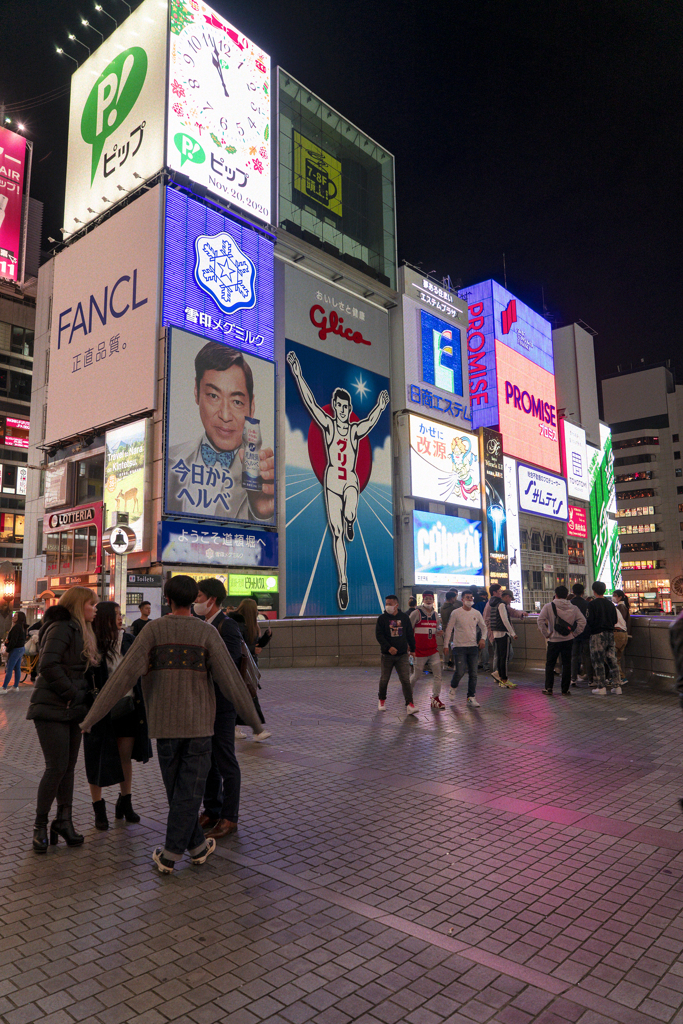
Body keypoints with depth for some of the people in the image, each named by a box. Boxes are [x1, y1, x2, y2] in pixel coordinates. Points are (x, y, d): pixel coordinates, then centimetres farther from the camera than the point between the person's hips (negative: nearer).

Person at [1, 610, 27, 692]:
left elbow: (13, 641, -20)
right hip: (21, 649, 10)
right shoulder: (22, 627, 12)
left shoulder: (16, 627, -18)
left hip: (15, 650, -10)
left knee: (9, 669, -6)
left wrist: (8, 650, -10)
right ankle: (16, 687, 17)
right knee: (17, 668, 12)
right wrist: (7, 641, 5)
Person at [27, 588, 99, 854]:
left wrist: (80, 698, 7)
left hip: (73, 710, 9)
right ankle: (40, 825, 9)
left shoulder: (80, 632, 17)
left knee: (68, 767, 10)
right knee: (56, 767, -6)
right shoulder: (61, 628, -13)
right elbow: (48, 666, -24)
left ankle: (63, 820, 18)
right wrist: (71, 694, -17)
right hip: (52, 709, -9)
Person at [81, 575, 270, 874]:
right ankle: (170, 855, 11)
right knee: (189, 790, 8)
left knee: (177, 787, 16)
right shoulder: (207, 633, -9)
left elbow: (123, 676, -13)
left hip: (164, 724, 2)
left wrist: (92, 716, -8)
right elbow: (231, 681, -11)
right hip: (198, 724, -1)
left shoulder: (153, 630, -7)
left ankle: (197, 846, 25)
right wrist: (255, 721, -2)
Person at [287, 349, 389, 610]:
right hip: (332, 480, 0)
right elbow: (310, 402, -1)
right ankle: (343, 582, 6)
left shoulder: (356, 430, 9)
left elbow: (371, 421, -3)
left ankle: (350, 523, 10)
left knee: (350, 514, -31)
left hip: (351, 480, 0)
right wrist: (297, 374, -6)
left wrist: (380, 407, -17)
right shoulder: (328, 425, 4)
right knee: (336, 533, -2)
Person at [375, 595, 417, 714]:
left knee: (405, 679, -7)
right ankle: (381, 700, 31)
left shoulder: (404, 617, 4)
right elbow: (379, 635, -9)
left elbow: (410, 634, 12)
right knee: (384, 679, 9)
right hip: (387, 655, 0)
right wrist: (388, 647, -20)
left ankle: (409, 704, -7)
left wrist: (412, 649, 13)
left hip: (402, 655, 1)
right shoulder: (382, 618, -2)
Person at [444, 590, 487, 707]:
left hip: (473, 646, 4)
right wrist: (446, 645, -5)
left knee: (473, 673, 3)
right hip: (459, 646, -4)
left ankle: (471, 698, 11)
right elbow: (449, 629, -1)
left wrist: (483, 638, 0)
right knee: (460, 672, -10)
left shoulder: (476, 613, 7)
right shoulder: (456, 613, -4)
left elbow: (483, 627, 18)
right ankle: (453, 687, 20)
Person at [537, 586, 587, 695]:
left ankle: (548, 688, 7)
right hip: (568, 640, 2)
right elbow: (582, 621, -5)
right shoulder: (573, 608, 1)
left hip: (554, 640, -2)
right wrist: (575, 633, 2)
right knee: (567, 664, 10)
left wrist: (546, 634, -6)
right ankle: (565, 689, 12)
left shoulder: (549, 606, -7)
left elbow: (540, 620, -14)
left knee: (550, 664, 9)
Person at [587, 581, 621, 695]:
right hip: (610, 634, 6)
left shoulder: (592, 604, -10)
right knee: (612, 660, 11)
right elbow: (615, 621, 11)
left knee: (598, 661, 0)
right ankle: (616, 685, 12)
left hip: (597, 634, -6)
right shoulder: (610, 604, 7)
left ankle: (601, 687, 0)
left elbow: (589, 620, -14)